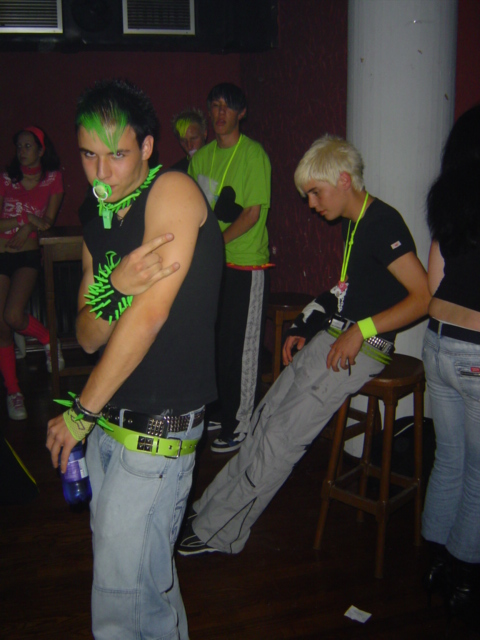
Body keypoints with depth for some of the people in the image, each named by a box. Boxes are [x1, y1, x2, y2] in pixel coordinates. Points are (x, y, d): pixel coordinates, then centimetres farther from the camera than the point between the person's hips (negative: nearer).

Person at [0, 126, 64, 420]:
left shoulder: (53, 179, 6)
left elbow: (48, 221, 3)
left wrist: (27, 226, -11)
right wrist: (28, 220, -10)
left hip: (28, 255, -1)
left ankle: (48, 340, 12)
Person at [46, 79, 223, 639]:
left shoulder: (173, 192, -13)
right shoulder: (97, 228, 11)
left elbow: (151, 314, -20)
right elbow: (88, 337, 6)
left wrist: (80, 412, -10)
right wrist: (116, 286, -18)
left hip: (157, 427, -8)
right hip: (109, 419, 8)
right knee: (125, 565, 21)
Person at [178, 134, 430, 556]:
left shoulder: (383, 223, -14)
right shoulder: (352, 222, 15)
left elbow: (424, 297, -19)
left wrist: (360, 330, -20)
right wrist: (305, 327, 14)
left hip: (361, 347, -9)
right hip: (330, 338, 9)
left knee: (282, 437, -10)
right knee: (264, 423, 3)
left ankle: (217, 532, 0)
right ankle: (210, 511, 9)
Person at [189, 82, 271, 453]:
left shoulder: (253, 154, -8)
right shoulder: (202, 156, 12)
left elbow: (253, 213, -13)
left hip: (245, 264, -7)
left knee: (242, 349, -1)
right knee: (215, 342, 14)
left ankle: (241, 425, 10)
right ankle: (221, 412, 30)